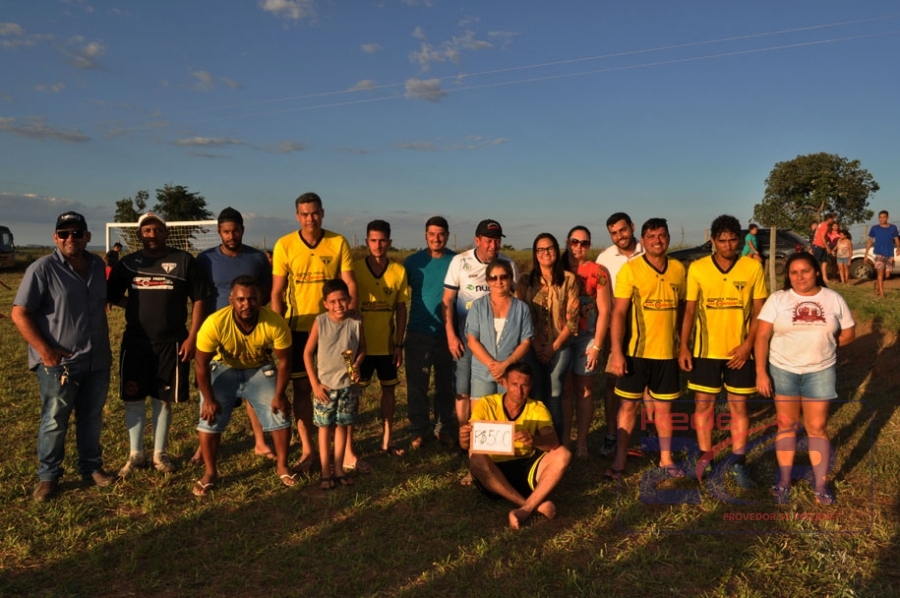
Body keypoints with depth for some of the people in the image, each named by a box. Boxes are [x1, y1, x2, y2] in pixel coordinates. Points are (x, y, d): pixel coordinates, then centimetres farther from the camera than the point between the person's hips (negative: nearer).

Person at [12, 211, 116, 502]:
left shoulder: (97, 265, 6)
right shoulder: (42, 268, -12)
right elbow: (19, 313, -12)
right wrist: (44, 350, -19)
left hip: (97, 360, 5)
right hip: (59, 362, -5)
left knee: (92, 418, 15)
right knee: (54, 422, 6)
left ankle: (91, 467, 30)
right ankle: (48, 476, 21)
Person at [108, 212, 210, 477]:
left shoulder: (183, 260, -2)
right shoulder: (128, 263, 5)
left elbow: (199, 299, -2)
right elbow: (112, 296, 16)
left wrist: (192, 337, -7)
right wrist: (135, 305, 0)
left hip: (172, 343, -2)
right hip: (135, 342, 2)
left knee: (163, 399, 8)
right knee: (133, 398, 7)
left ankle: (159, 453, 22)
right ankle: (135, 455, 21)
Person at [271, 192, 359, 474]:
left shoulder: (338, 243, -4)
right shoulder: (284, 245, -4)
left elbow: (350, 285, -3)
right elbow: (277, 292, -1)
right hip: (298, 327, 0)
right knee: (301, 388, 7)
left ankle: (346, 451, 15)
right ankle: (306, 450, 20)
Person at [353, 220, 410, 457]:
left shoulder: (399, 271, -1)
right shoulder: (355, 268, -7)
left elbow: (401, 309, 3)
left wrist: (399, 344, 1)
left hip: (387, 343, 3)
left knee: (389, 388, 12)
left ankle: (387, 440, 26)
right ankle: (348, 445, 13)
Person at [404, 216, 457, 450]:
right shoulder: (413, 262, 2)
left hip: (446, 333, 0)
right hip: (418, 333, 0)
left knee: (445, 384, 9)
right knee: (416, 385, 5)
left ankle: (445, 428, 21)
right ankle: (418, 429, 17)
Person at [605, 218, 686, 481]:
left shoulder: (678, 269, 4)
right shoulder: (630, 269, -8)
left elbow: (682, 308, 13)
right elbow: (618, 313, -12)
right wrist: (616, 352, -17)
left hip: (666, 352, 3)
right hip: (635, 351, -3)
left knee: (663, 407, 13)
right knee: (629, 404, 5)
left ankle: (666, 460, 27)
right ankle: (619, 461, 16)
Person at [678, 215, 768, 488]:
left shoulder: (753, 268, -4)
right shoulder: (697, 268, -3)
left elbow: (759, 311, -1)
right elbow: (689, 310, 2)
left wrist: (748, 344, -12)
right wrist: (684, 346, -4)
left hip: (740, 350, 0)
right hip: (705, 350, 0)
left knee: (739, 406, 8)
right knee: (703, 404, 7)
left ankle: (738, 462, 20)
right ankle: (705, 456, 22)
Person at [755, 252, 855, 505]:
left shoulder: (834, 299, 1)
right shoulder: (777, 299, -4)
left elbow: (848, 333, 9)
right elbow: (762, 336, -7)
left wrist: (822, 346, 0)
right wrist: (761, 372, -13)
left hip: (820, 372, 1)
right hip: (783, 371, 0)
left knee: (817, 427, 4)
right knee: (786, 425, 7)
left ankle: (821, 484, 17)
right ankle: (784, 482, 18)